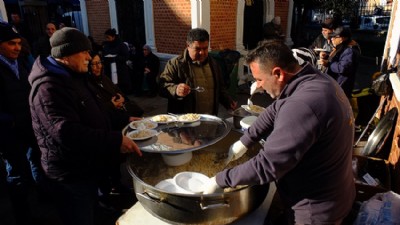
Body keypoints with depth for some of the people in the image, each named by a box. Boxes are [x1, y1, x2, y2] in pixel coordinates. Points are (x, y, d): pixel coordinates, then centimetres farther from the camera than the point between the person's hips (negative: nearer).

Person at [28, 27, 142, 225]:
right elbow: (67, 133, -36)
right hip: (70, 176, -10)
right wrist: (115, 140, -36)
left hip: (86, 168, 10)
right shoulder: (49, 87, -25)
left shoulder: (73, 77, 10)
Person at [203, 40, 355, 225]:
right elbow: (276, 110, 10)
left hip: (316, 209, -8)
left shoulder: (301, 105, -35)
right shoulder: (315, 81, -3)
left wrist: (220, 180, -19)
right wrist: (245, 141, 6)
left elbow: (267, 166, -32)